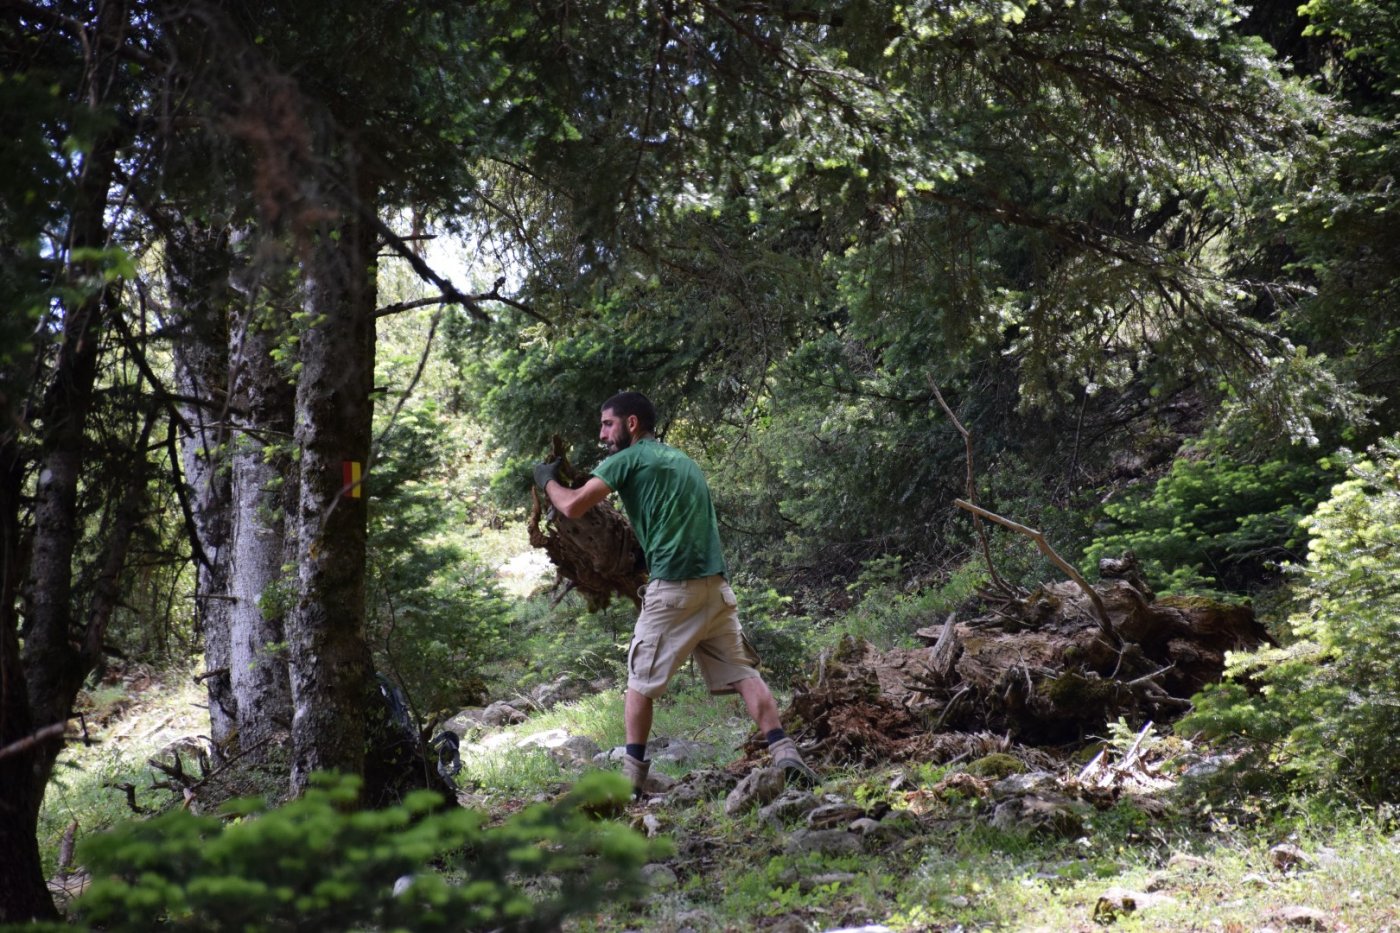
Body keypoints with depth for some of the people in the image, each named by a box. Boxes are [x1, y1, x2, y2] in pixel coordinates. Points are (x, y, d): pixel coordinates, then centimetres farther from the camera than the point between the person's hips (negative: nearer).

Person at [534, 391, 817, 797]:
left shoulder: (628, 459, 1)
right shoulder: (683, 459, 25)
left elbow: (573, 506, -6)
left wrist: (547, 480, 13)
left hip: (673, 586, -6)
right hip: (717, 583, 6)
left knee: (641, 681, 6)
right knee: (742, 673, 5)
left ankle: (632, 775, 6)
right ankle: (784, 752, -8)